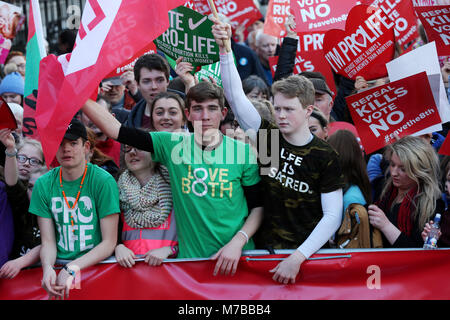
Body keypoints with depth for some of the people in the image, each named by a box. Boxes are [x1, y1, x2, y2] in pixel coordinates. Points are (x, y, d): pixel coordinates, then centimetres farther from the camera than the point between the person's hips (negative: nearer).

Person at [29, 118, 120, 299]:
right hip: (58, 265, 3)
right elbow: (48, 242, 5)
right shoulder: (43, 184, 6)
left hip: (96, 263, -3)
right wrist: (47, 267, -17)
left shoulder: (103, 181, -5)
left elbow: (109, 242, -6)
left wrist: (73, 268, -18)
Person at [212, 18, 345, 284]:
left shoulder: (325, 157, -6)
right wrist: (225, 49, -11)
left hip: (308, 254, -2)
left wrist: (298, 258, -19)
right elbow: (235, 95, 0)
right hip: (267, 249, 2)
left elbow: (333, 215, -9)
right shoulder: (268, 138, 3)